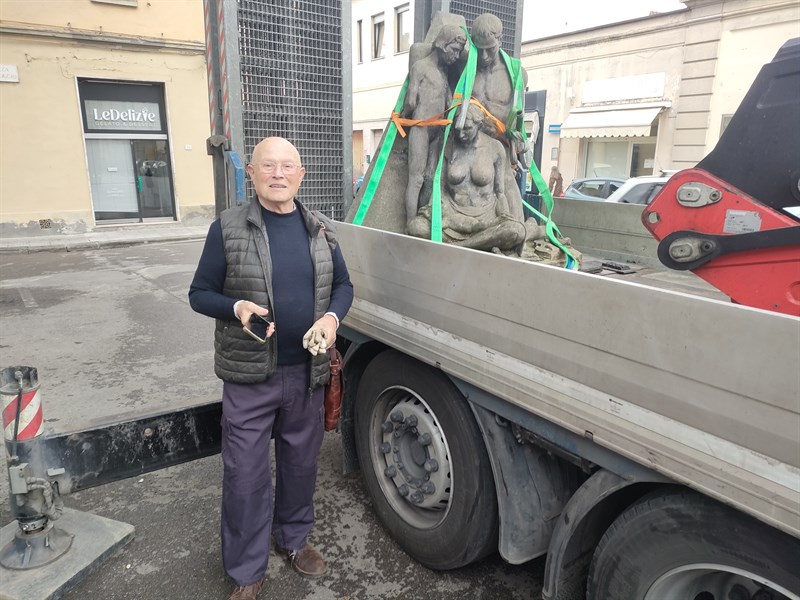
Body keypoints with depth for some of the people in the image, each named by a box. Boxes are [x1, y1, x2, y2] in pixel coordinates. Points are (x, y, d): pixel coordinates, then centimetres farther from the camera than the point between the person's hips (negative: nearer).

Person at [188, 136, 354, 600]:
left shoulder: (320, 229, 4)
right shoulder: (228, 228, -6)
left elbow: (343, 285, 11)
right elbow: (200, 294, -2)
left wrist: (332, 317, -10)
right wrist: (238, 308, -23)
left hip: (307, 373, 3)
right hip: (249, 376, -3)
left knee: (301, 464, 19)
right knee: (246, 476, 6)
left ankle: (294, 539, 44)